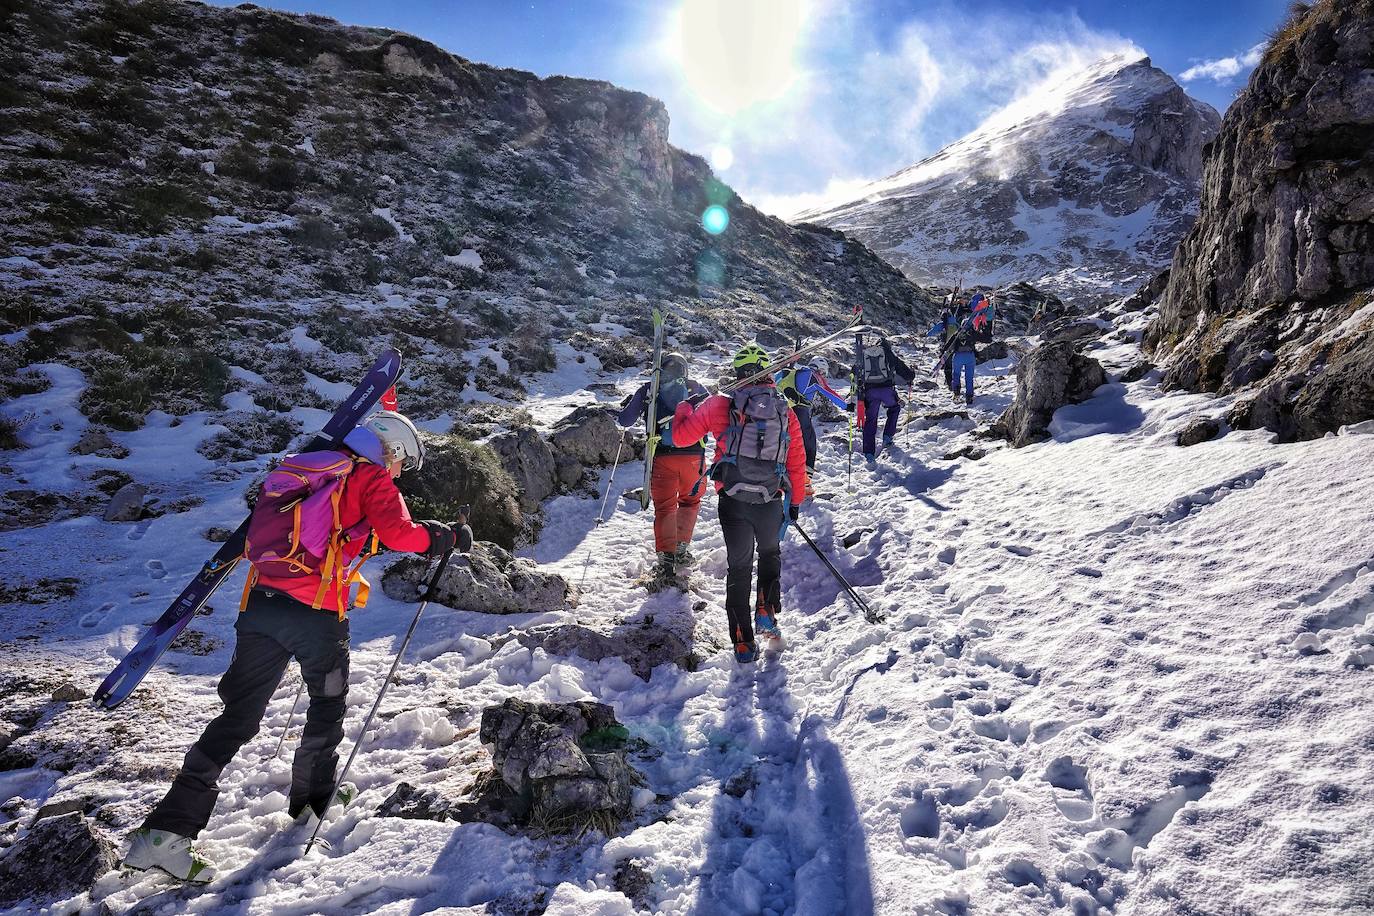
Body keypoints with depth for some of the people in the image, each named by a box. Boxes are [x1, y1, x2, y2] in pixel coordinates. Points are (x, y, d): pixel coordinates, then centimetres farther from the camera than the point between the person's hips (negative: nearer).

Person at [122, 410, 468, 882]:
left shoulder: (303, 467, 20)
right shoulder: (372, 479, 0)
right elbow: (399, 534, -15)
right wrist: (447, 536, -2)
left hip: (261, 605, 6)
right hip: (317, 615, -5)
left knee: (239, 717, 8)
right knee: (327, 705, 20)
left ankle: (166, 830, 2)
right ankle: (313, 799, 35)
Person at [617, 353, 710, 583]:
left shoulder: (647, 391, 7)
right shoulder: (695, 388, 9)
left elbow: (625, 421, 10)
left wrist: (627, 405, 31)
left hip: (662, 456, 0)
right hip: (693, 455, 1)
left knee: (664, 507, 8)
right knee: (690, 501, 21)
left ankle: (665, 559, -2)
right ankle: (682, 549, 13)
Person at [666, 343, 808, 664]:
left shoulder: (720, 405, -3)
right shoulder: (786, 411, 4)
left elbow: (681, 435, 4)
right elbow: (797, 463, 7)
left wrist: (685, 406, 24)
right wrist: (795, 502, 19)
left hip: (732, 502, -1)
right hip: (771, 502, 1)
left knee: (738, 568, 13)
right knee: (770, 553, 29)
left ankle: (743, 644, 13)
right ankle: (766, 613, 16)